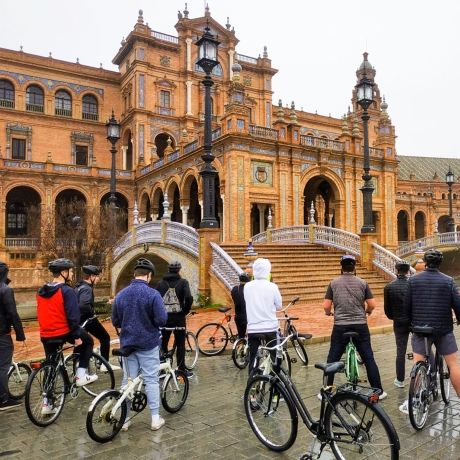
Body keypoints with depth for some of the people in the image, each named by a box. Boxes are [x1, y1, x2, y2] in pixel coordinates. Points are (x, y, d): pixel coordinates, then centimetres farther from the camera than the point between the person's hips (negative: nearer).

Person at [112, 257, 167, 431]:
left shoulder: (120, 294, 0)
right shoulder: (153, 294, -16)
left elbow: (115, 321, 7)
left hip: (128, 343, 4)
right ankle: (155, 418, 13)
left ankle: (124, 419, 20)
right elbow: (162, 320, -19)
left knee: (128, 380, 12)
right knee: (151, 380, 6)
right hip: (148, 343, -4)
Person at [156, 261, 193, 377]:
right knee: (180, 344, 7)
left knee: (162, 344, 13)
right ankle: (182, 370, 10)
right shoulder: (183, 282, -4)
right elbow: (189, 298, -18)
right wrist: (185, 311, -3)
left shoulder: (161, 283, 5)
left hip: (164, 317, 3)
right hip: (178, 317, -2)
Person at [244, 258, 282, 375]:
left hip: (253, 329, 2)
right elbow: (279, 306, 1)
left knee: (253, 359, 10)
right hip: (270, 328, -2)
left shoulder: (247, 286, -3)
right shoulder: (272, 286, -9)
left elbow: (248, 303, 8)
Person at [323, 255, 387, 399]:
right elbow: (372, 305, 0)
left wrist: (329, 313, 18)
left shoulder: (333, 283, -1)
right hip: (360, 325, 1)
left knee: (332, 360, 9)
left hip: (340, 326, -1)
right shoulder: (362, 283, 1)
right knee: (369, 359, 11)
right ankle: (379, 391, 17)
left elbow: (326, 306, -3)